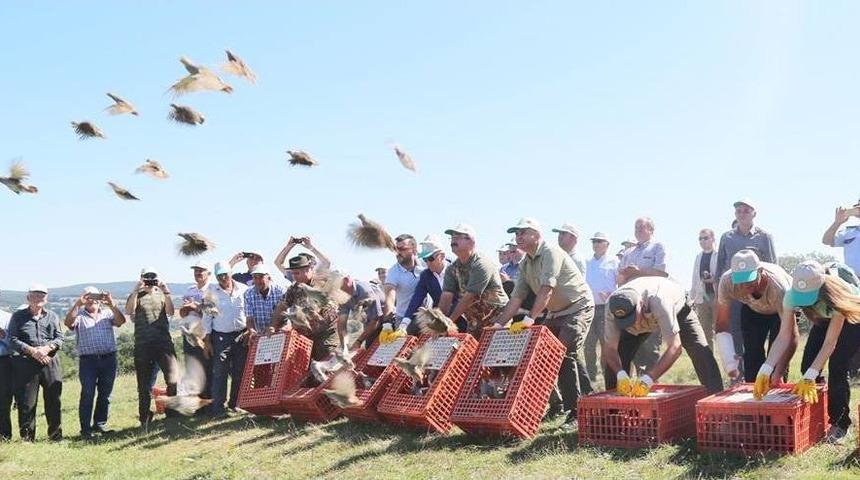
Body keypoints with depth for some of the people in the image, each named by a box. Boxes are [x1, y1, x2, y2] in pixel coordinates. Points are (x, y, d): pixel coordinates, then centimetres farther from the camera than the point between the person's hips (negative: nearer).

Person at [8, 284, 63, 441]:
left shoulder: (52, 316, 13)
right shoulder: (18, 316, 7)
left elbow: (60, 338, 6)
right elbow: (13, 340, -2)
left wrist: (46, 348, -14)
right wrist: (32, 351, -14)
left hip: (50, 362, 2)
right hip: (26, 363, -2)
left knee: (54, 400, 4)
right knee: (26, 402, -1)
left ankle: (56, 435, 13)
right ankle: (27, 438, 8)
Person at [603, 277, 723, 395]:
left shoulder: (658, 300, -47)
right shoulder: (613, 306, -35)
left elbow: (675, 347, -47)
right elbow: (610, 348, -26)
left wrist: (648, 379, -54)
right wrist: (620, 375, -44)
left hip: (676, 308, -3)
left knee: (702, 355, -22)